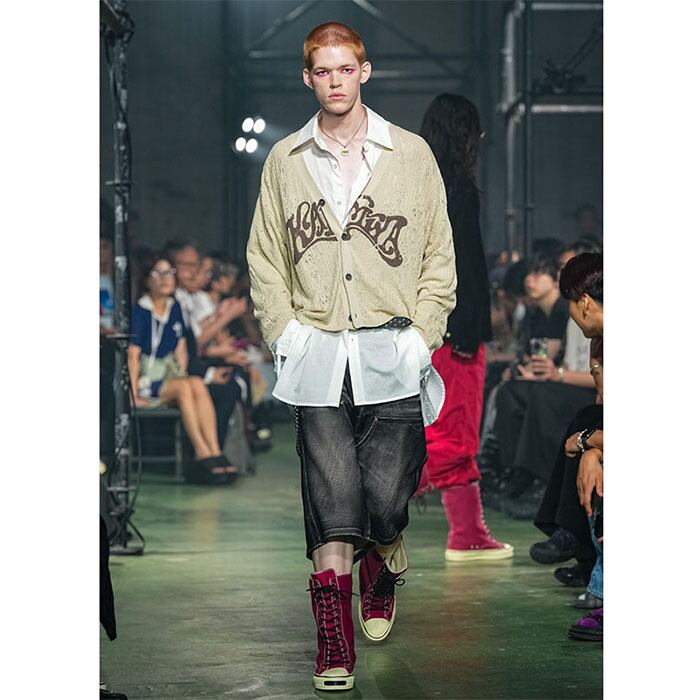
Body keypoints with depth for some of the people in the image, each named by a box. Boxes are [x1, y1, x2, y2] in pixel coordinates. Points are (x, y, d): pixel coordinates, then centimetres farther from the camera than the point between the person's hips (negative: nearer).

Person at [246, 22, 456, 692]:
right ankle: (334, 642, -1)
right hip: (317, 356, 1)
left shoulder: (410, 153, 7)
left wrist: (421, 333, -1)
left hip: (392, 356, -1)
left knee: (386, 497, -3)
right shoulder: (284, 161, 12)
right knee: (332, 504, -7)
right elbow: (264, 257, 15)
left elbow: (439, 254, 9)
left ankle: (382, 575, 30)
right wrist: (284, 329, 2)